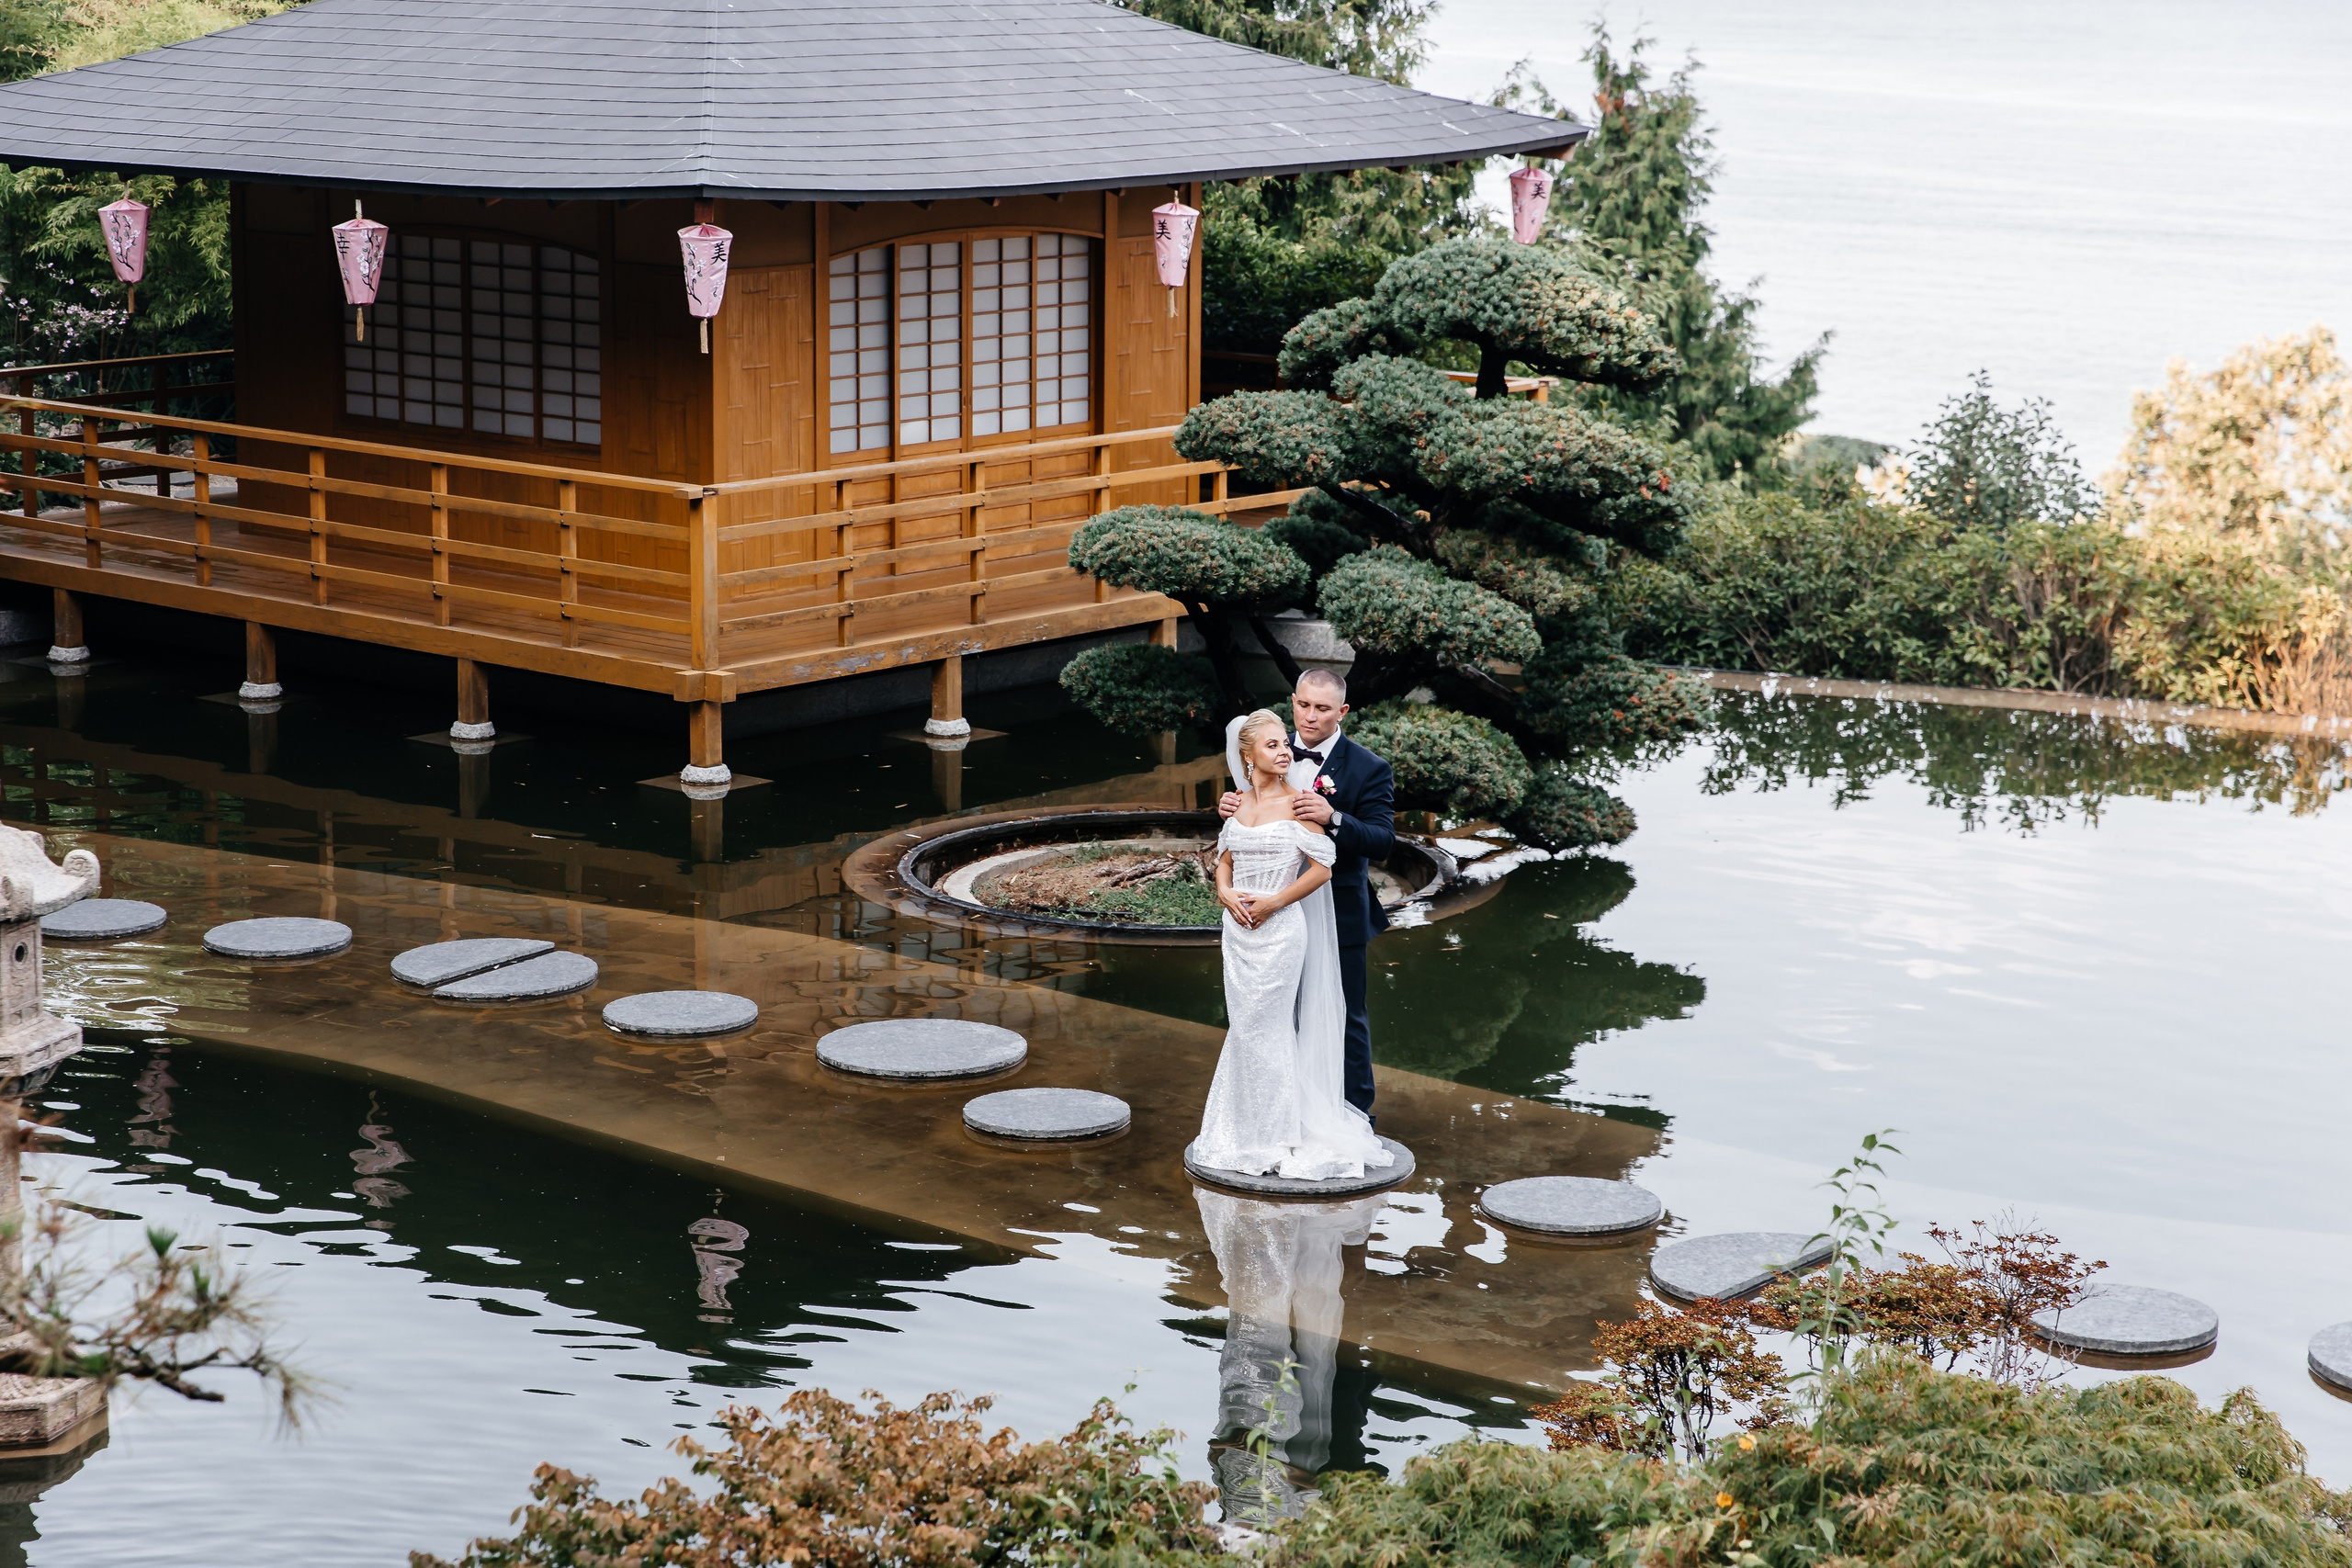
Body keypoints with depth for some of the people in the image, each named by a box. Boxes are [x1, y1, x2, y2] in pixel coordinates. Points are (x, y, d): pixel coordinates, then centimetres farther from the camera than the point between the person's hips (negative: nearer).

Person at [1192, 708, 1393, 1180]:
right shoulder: (1238, 804, 7)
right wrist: (1226, 893, -3)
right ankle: (1244, 1130, 22)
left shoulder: (1297, 804, -9)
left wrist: (1272, 903, -13)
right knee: (1242, 1029, 11)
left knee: (1263, 1030, -2)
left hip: (1280, 930, -5)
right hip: (1238, 929, 5)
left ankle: (1278, 1136, 9)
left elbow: (1321, 869, -10)